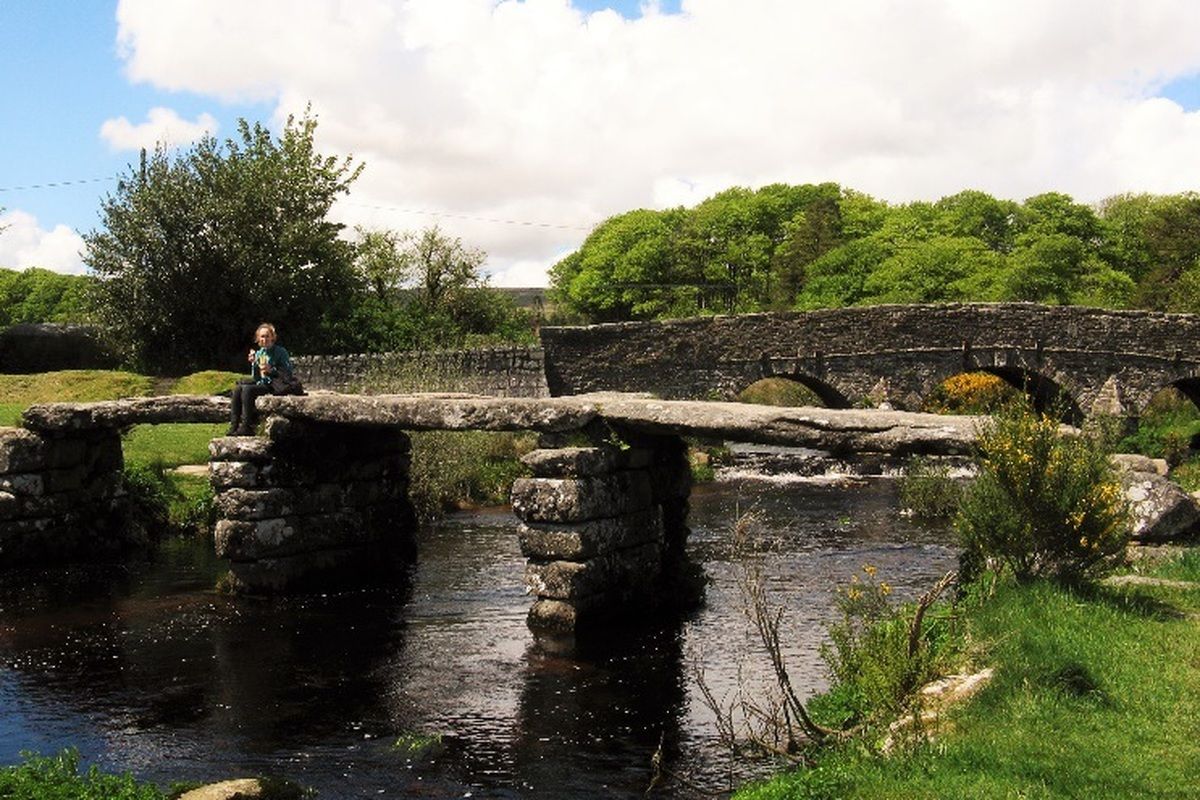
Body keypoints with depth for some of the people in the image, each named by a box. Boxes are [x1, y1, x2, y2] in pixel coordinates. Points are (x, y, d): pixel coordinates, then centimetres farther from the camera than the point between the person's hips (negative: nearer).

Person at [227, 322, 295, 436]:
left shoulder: (280, 352, -3)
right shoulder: (259, 352, 15)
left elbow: (288, 373, -9)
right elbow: (255, 378, 15)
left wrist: (271, 370, -21)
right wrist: (253, 364, -2)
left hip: (274, 386, -7)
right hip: (260, 383, 7)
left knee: (247, 389, -28)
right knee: (237, 389, -19)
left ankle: (247, 427, -27)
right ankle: (234, 425, -22)